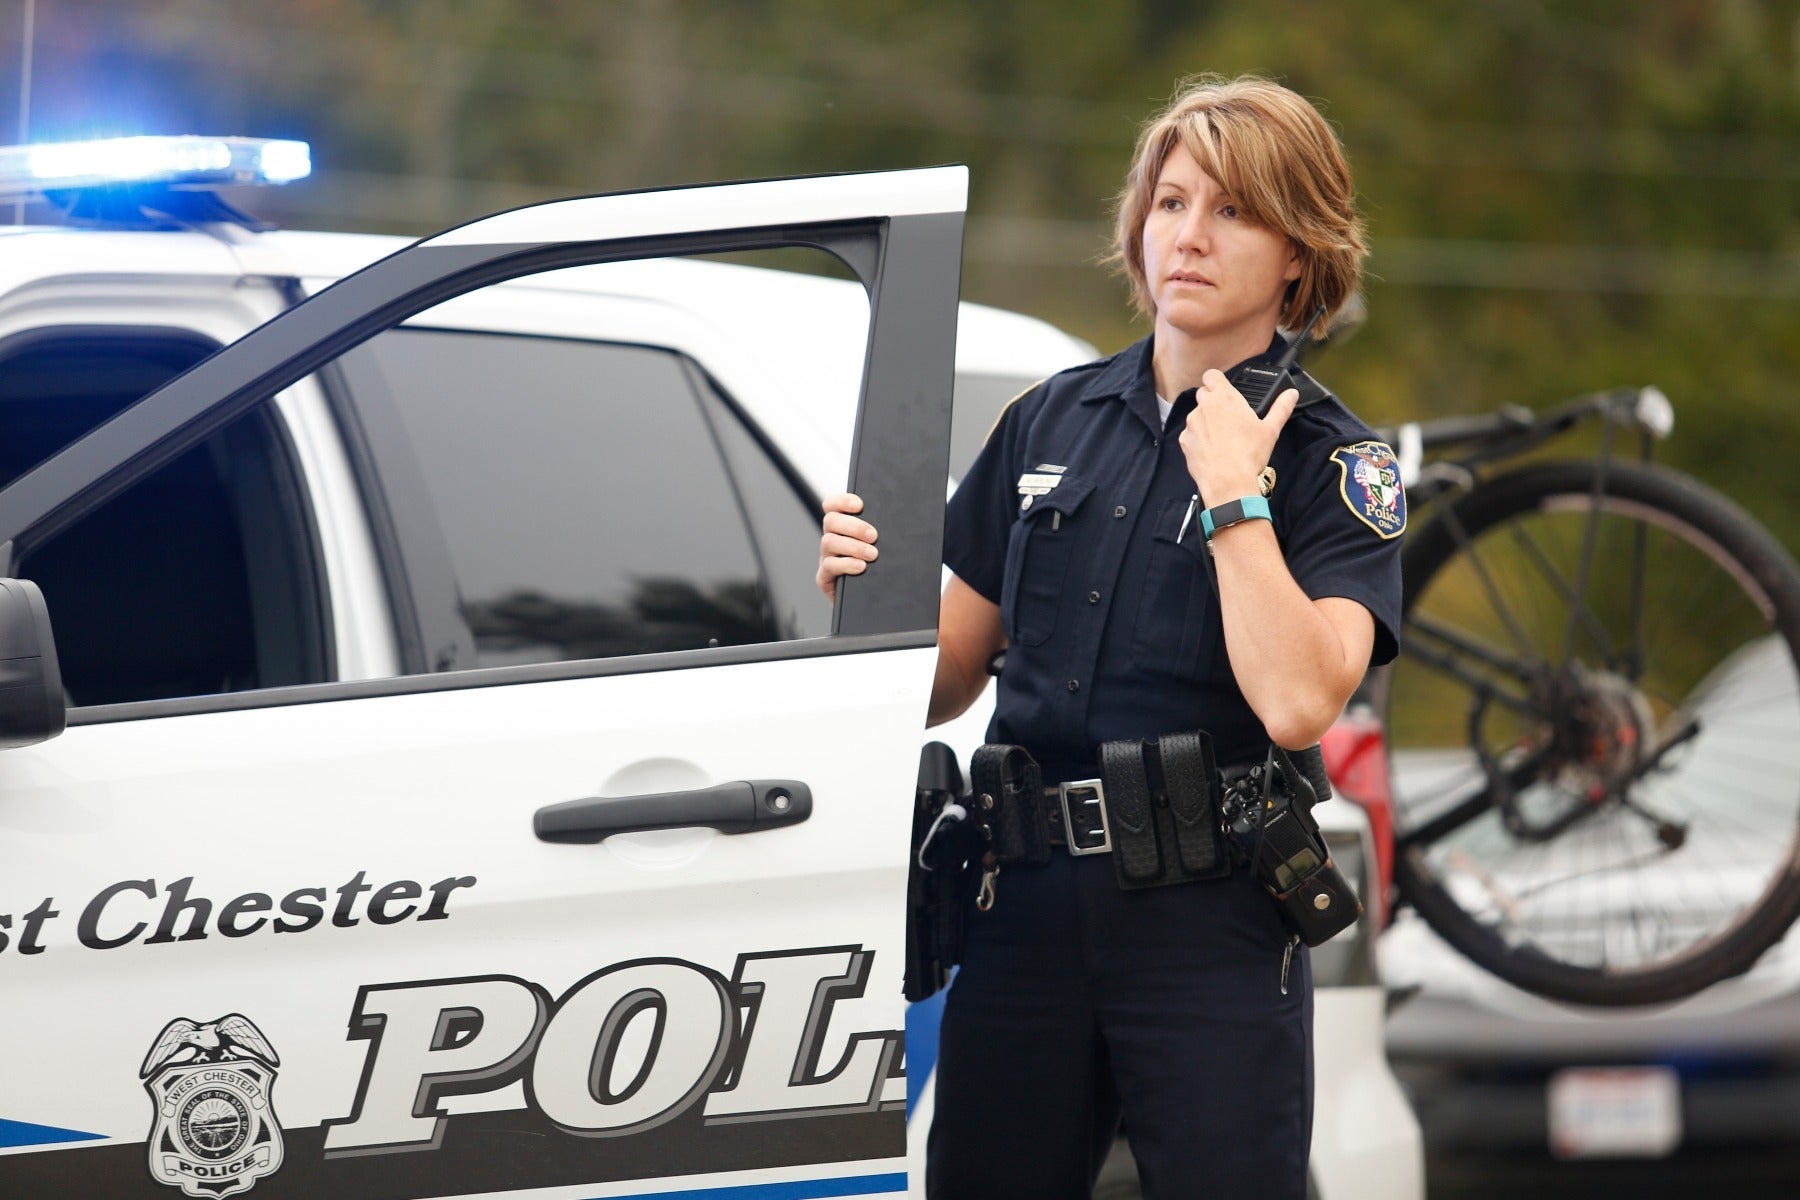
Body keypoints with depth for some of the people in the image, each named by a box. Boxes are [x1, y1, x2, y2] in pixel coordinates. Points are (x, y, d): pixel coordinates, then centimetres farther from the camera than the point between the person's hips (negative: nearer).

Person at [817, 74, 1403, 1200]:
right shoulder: (1054, 418, 11)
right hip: (1025, 903, 4)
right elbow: (945, 678, 15)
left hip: (1211, 935, -4)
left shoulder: (1336, 465, -2)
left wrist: (1231, 492, -15)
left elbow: (1297, 703, -20)